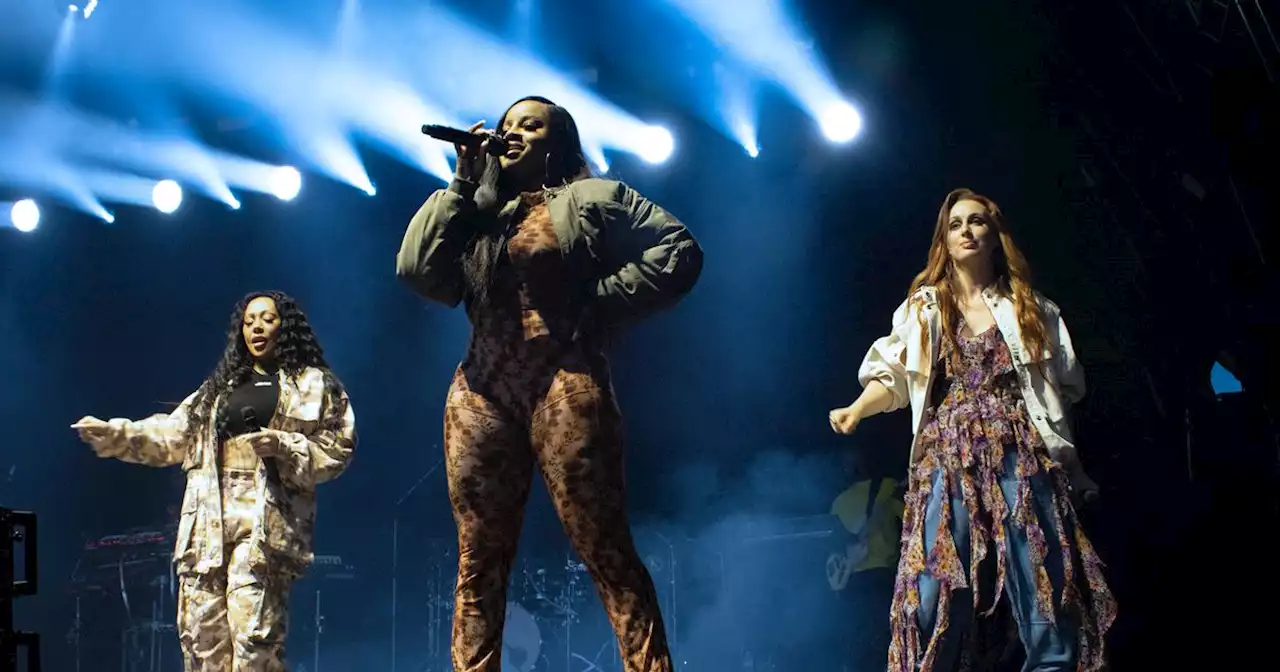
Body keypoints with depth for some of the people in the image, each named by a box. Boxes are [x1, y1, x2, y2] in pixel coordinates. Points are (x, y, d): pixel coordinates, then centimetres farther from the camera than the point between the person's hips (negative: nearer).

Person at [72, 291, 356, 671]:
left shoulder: (315, 385, 10)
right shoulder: (219, 388, 26)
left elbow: (336, 452, 1)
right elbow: (171, 436, 17)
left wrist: (283, 447, -14)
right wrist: (113, 434, 5)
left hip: (267, 518, -5)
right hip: (209, 519, 6)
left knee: (253, 634, -17)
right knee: (200, 632, 0)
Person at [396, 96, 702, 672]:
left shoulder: (594, 198, 11)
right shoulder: (475, 214, 21)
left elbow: (678, 251, 2)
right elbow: (417, 270, 5)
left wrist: (602, 302, -6)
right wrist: (462, 184, 6)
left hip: (565, 384, -4)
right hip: (480, 392, 4)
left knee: (606, 552, -8)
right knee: (479, 564, 2)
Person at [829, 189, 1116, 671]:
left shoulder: (1030, 308, 17)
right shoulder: (921, 310, 17)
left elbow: (1065, 384, 16)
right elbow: (892, 378, 14)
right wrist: (856, 410, -5)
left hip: (1021, 459, 0)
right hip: (946, 461, 0)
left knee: (1046, 606, -6)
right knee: (936, 609, -10)